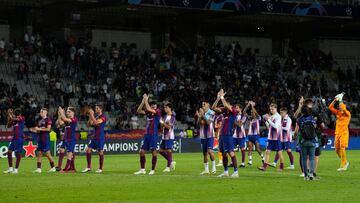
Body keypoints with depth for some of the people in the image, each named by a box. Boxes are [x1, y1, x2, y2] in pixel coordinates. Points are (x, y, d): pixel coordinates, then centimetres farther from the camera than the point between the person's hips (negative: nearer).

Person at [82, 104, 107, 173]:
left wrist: (92, 115, -18)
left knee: (100, 152, -3)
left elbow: (96, 122, -25)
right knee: (88, 150, 0)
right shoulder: (95, 116, 14)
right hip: (94, 137, 8)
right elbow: (89, 124, 13)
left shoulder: (103, 117, -9)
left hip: (100, 138, -8)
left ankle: (100, 169, 6)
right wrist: (90, 117, 0)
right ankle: (88, 167, 6)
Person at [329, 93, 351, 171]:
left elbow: (343, 109, -24)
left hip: (344, 133, -6)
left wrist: (340, 101, -14)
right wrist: (335, 100, 1)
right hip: (337, 133, 7)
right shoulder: (338, 113, 12)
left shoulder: (347, 113, -4)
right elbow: (330, 107, 11)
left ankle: (343, 166, -10)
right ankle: (345, 162, 24)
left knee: (342, 148, -13)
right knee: (337, 149, 6)